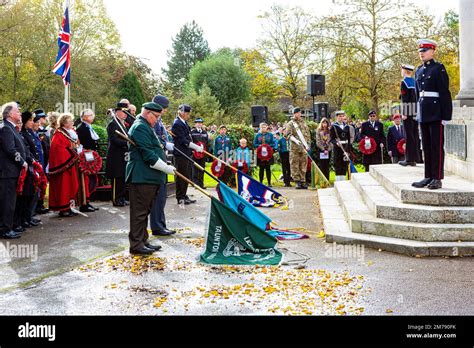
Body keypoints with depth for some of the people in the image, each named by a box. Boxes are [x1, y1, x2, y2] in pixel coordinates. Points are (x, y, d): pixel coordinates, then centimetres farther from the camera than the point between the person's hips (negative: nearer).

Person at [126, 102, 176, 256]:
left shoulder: (146, 127, 21)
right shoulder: (140, 127, -13)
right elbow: (148, 155, -20)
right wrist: (168, 168, -17)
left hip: (149, 178, 11)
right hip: (142, 178, -11)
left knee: (144, 211, 16)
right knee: (139, 211, -4)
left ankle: (143, 241, 25)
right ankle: (136, 245, 2)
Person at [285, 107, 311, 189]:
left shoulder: (304, 123, 17)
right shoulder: (290, 124, 3)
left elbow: (308, 134, 18)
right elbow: (288, 135, -6)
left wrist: (308, 144, 7)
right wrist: (296, 140, -20)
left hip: (304, 148, 4)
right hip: (294, 148, -4)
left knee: (303, 165, 4)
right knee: (295, 165, -5)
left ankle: (303, 181, 9)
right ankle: (297, 181, 0)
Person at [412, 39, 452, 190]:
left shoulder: (439, 68, -5)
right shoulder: (419, 71, 16)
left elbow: (444, 92, -10)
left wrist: (445, 115, -15)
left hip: (436, 113, -7)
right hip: (423, 113, 7)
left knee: (437, 145, -3)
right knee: (426, 146, 9)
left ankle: (437, 178, 1)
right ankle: (428, 177, 16)